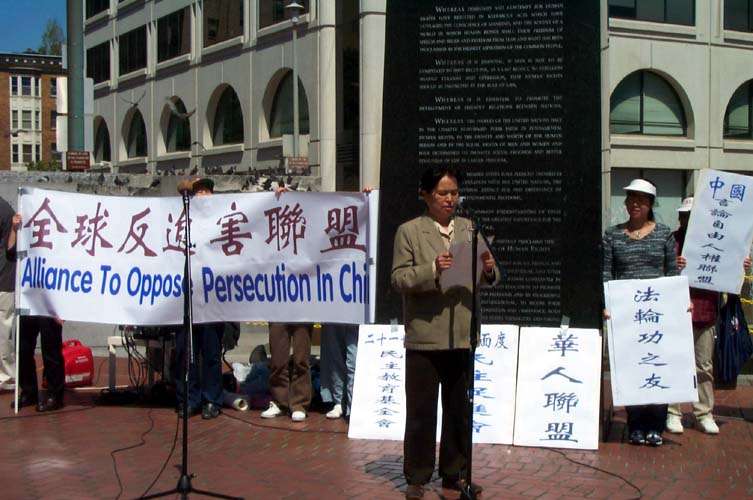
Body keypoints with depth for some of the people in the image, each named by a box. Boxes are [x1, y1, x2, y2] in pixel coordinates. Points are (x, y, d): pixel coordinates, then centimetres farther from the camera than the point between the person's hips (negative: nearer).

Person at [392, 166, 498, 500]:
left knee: (459, 410, 12)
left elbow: (486, 279, 12)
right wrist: (433, 270, -23)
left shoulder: (469, 229, 11)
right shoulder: (409, 231, -1)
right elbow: (399, 279, -7)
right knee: (421, 411, 3)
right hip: (424, 337, -4)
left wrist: (489, 270, -11)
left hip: (462, 336, 4)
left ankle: (454, 473, 25)